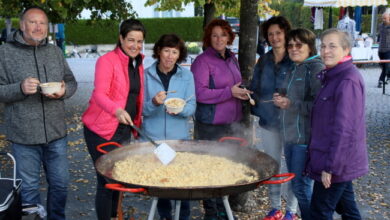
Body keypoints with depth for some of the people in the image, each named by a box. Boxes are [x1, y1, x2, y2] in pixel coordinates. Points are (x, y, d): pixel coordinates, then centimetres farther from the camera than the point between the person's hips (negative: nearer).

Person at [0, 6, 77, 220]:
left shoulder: (55, 52, 9)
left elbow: (72, 82, 12)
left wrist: (64, 90, -11)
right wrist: (20, 88, -24)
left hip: (56, 133, 4)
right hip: (24, 136, -4)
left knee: (60, 183, 15)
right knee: (28, 188, 9)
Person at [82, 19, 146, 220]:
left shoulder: (138, 64, 10)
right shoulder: (107, 61, -13)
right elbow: (100, 94, -25)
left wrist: (137, 127, 14)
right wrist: (117, 110, -43)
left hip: (124, 131, 7)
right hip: (102, 131, -7)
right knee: (106, 181, -4)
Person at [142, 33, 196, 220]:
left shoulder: (187, 75, 0)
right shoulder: (147, 75, -2)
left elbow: (191, 107, -2)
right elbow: (142, 109, -2)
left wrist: (180, 109, -24)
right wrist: (154, 103, -23)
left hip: (180, 137, 0)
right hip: (153, 137, 0)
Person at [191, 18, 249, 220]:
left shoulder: (231, 58, 12)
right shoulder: (202, 61, -10)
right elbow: (200, 93, -18)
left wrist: (242, 91, 5)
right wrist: (230, 92, -21)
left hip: (232, 123, 7)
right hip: (210, 126, -7)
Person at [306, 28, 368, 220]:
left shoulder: (347, 81, -21)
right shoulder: (333, 76, 10)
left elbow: (344, 128, -24)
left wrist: (331, 166, -23)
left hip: (336, 162, -9)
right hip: (339, 161, 9)